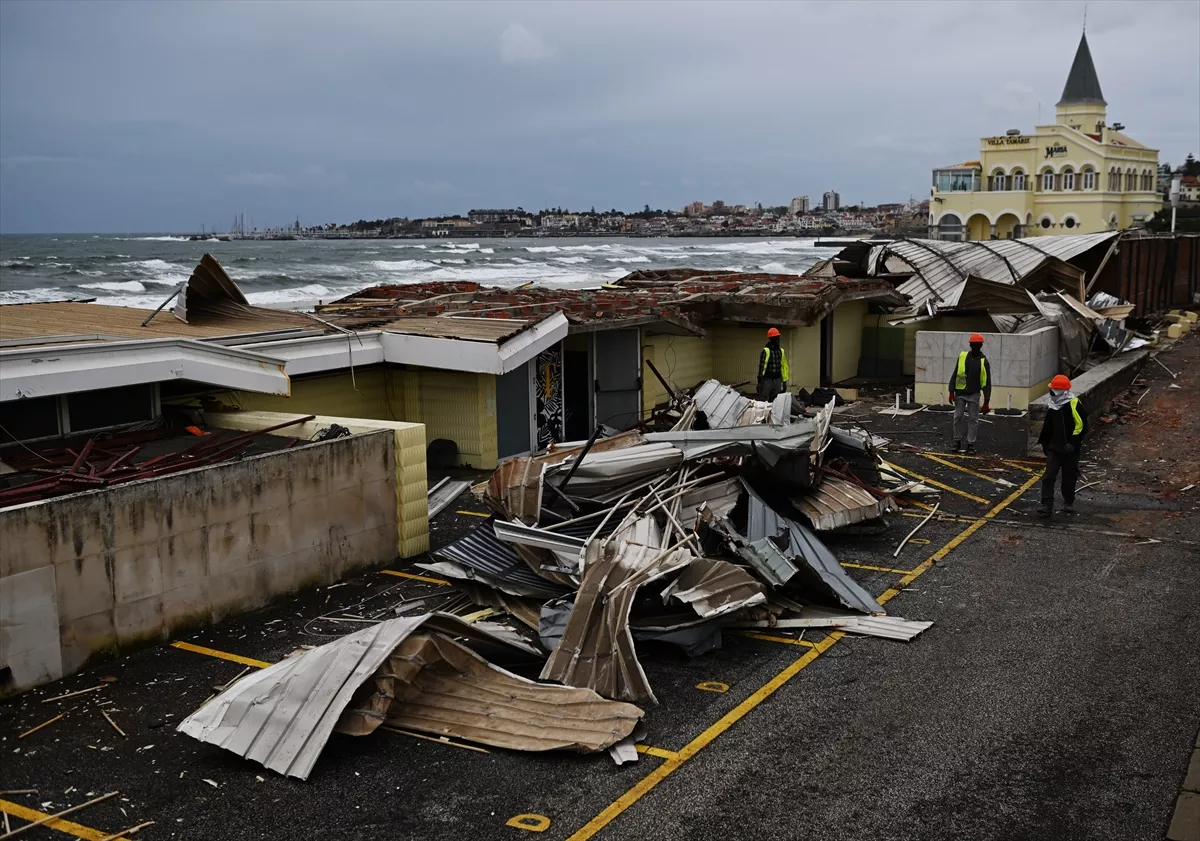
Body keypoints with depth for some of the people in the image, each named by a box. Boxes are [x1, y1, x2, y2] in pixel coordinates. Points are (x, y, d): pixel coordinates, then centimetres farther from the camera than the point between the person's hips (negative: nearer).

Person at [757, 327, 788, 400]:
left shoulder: (781, 351, 12)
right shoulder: (766, 351, -7)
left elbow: (784, 366, 17)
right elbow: (762, 365, -14)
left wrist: (784, 381, 15)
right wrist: (760, 379, -19)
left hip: (777, 380, 6)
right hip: (767, 380, -6)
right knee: (762, 401, -8)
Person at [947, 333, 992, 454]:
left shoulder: (983, 361, -4)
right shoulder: (962, 356, 0)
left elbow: (987, 383, -2)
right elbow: (954, 375, 4)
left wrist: (986, 402, -5)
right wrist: (952, 392, -3)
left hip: (974, 395, -1)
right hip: (960, 393, 1)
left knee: (973, 420, 3)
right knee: (958, 418, 4)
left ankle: (971, 444, 10)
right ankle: (957, 442, 15)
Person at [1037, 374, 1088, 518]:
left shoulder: (1074, 405, -15)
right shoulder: (1054, 405, 7)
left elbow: (1081, 425, -16)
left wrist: (1073, 443, -19)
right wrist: (1044, 442, 19)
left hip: (1070, 450, -5)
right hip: (1054, 448, 5)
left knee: (1069, 478, 11)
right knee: (1048, 477, -5)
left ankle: (1069, 503, 30)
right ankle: (1047, 506, -6)